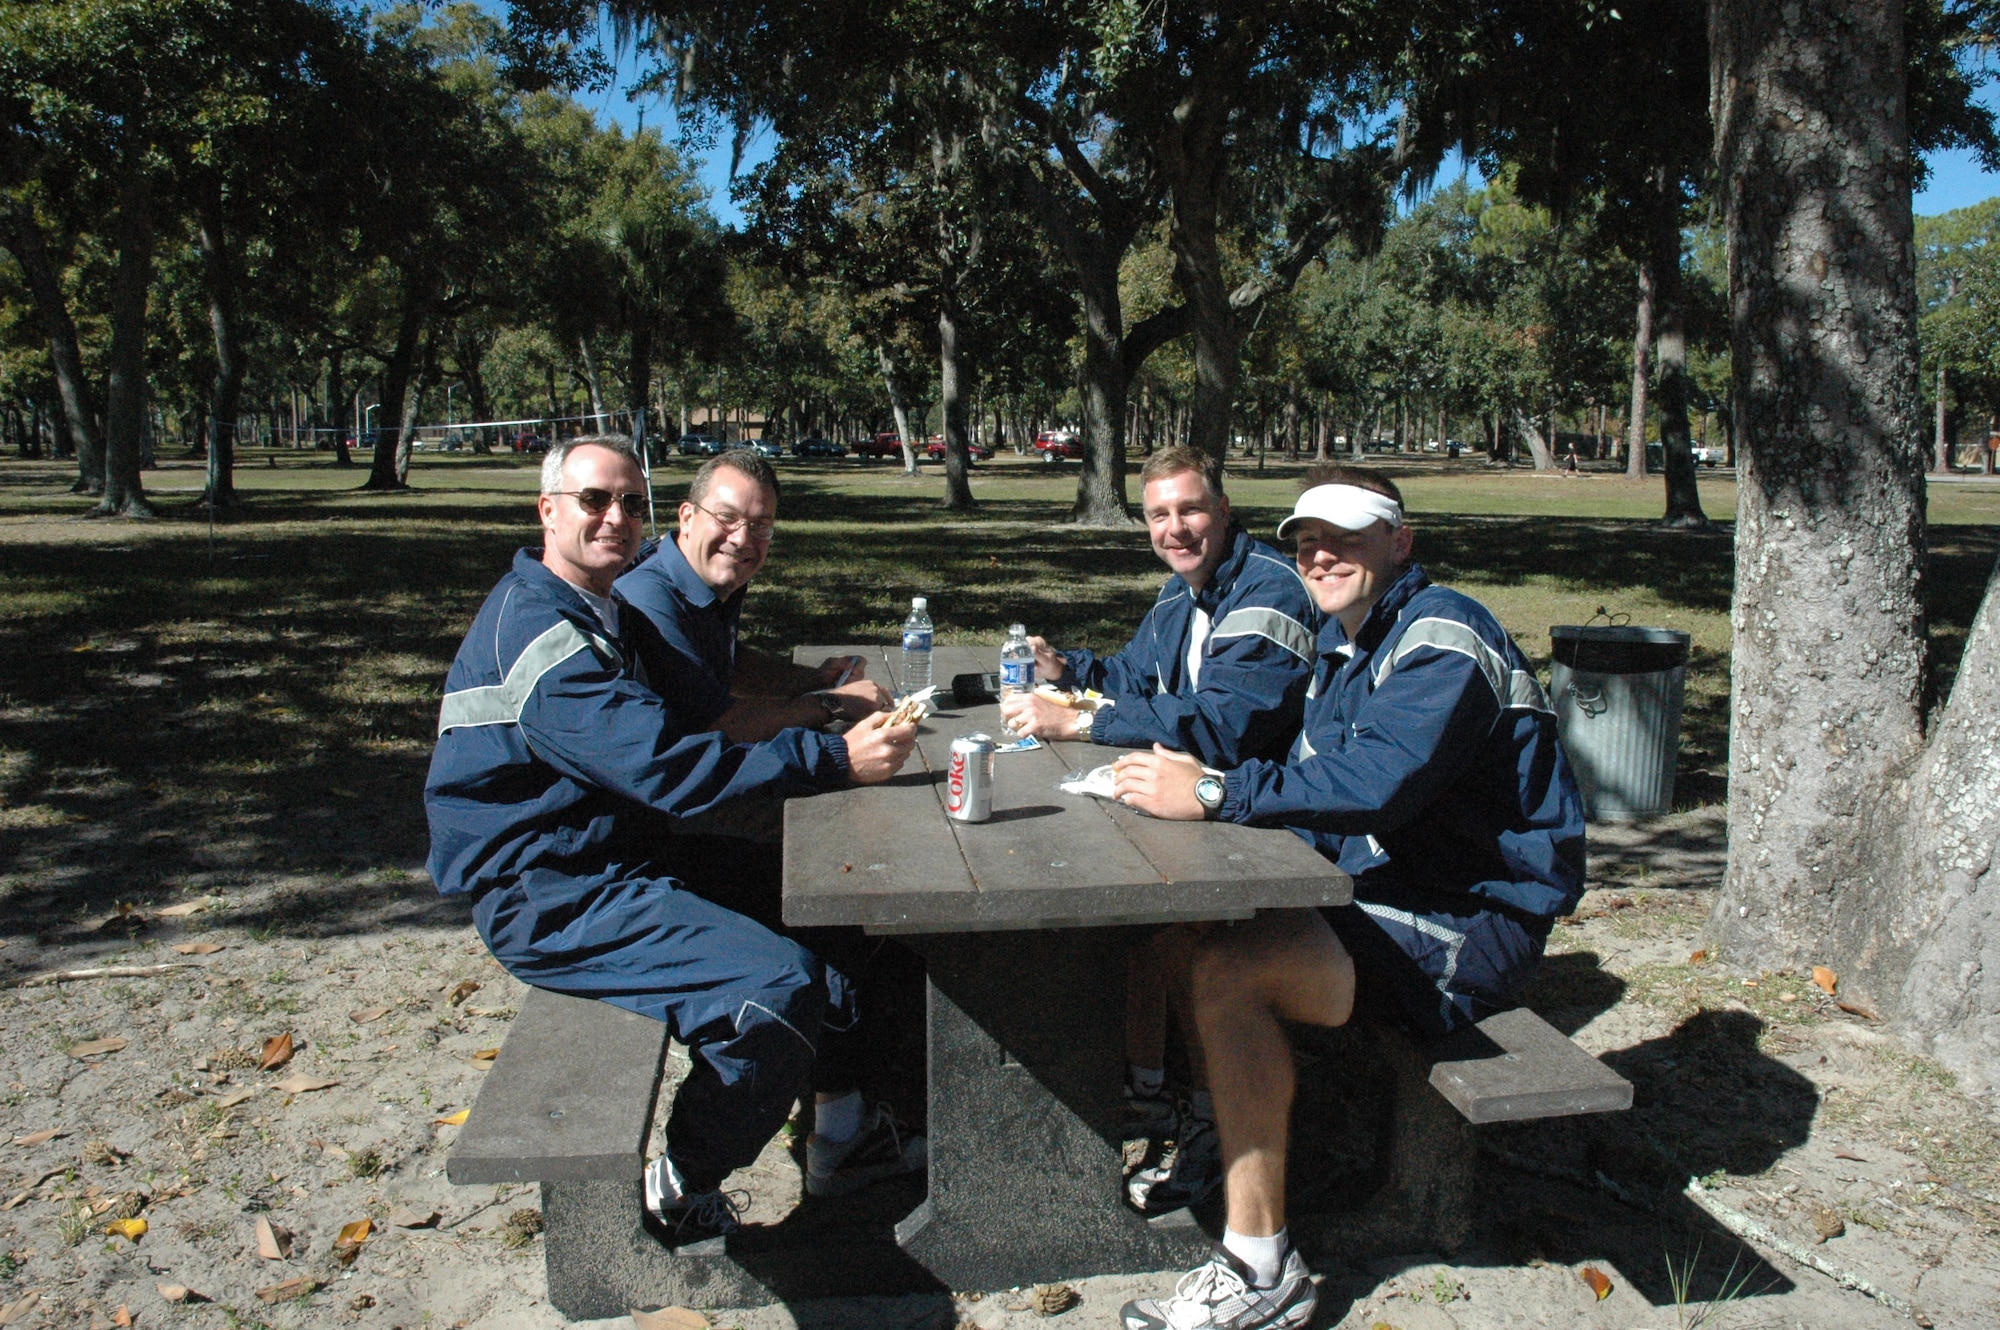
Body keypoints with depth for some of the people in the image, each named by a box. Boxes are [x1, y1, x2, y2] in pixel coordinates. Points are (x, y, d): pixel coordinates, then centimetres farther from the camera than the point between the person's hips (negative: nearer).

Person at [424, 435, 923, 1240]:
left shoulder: (605, 614, 15)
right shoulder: (534, 631, -20)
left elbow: (664, 732, 14)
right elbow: (664, 766, -28)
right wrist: (834, 759, -27)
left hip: (614, 865, 11)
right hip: (547, 902, -11)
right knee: (779, 986, -23)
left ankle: (843, 1128, 22)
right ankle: (682, 1190, -1)